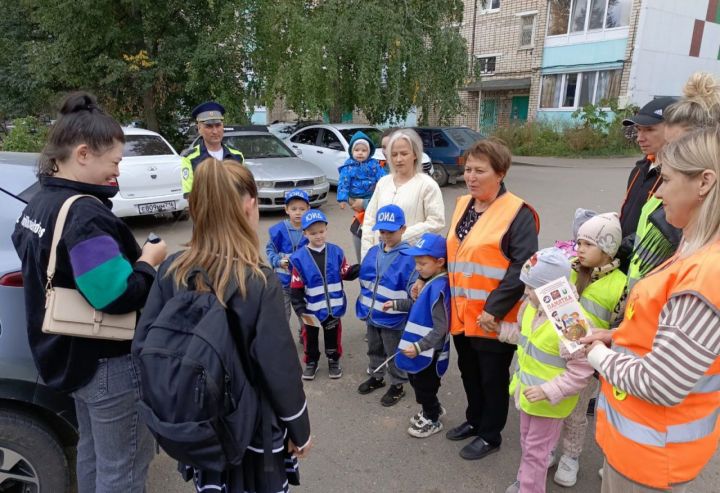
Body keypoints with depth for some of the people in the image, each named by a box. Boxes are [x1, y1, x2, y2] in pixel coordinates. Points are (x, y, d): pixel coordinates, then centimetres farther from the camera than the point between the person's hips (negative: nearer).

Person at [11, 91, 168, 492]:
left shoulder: (41, 202, 6)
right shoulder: (84, 215, -26)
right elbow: (118, 296, -32)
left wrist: (133, 257, 5)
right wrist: (148, 262, -13)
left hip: (75, 354, 10)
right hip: (109, 362, -10)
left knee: (93, 451, 27)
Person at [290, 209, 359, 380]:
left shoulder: (336, 252, -7)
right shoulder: (299, 258, -14)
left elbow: (346, 274, 0)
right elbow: (296, 289, -11)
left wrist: (361, 268, -17)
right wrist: (301, 310, -14)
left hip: (334, 307, 1)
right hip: (312, 310, -1)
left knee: (333, 337, 19)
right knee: (310, 338, 19)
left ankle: (334, 361, 40)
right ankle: (311, 362, 40)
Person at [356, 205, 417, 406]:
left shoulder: (408, 257, -20)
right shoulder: (373, 252, 0)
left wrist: (397, 304, -22)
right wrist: (364, 306, 10)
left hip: (394, 319, -6)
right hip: (372, 315, 6)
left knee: (394, 355, 13)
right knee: (374, 349, 25)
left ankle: (397, 385, 34)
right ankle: (376, 376, 47)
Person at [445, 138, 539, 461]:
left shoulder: (517, 213, -16)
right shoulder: (463, 205, 8)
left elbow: (524, 268, -21)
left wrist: (494, 309, -23)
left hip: (493, 319, -7)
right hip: (461, 312, 7)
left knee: (492, 377, 12)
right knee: (468, 371, 22)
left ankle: (490, 435, 33)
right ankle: (474, 420, 45)